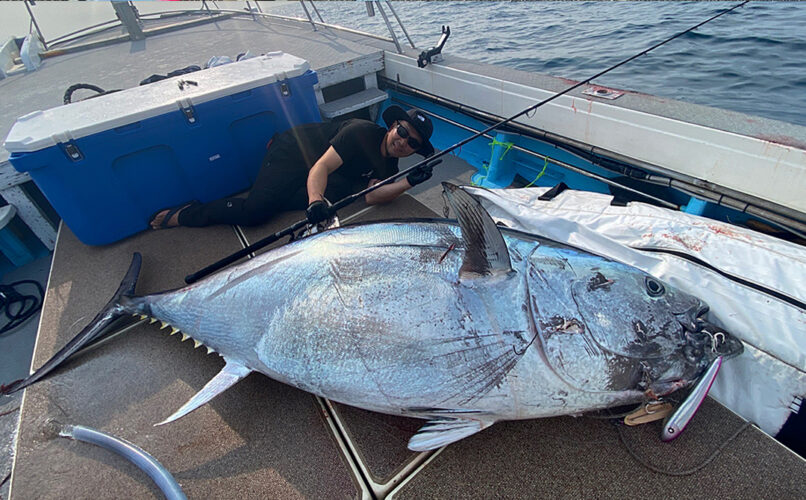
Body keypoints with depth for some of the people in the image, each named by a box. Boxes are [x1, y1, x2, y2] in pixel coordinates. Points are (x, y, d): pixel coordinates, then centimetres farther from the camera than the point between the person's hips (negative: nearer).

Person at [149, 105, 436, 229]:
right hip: (295, 150, -8)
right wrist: (316, 200, -52)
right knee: (254, 211, -23)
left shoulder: (388, 165, -3)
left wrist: (409, 183, -31)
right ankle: (183, 215, -2)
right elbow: (321, 166, -33)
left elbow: (370, 195, -21)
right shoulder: (362, 132, -23)